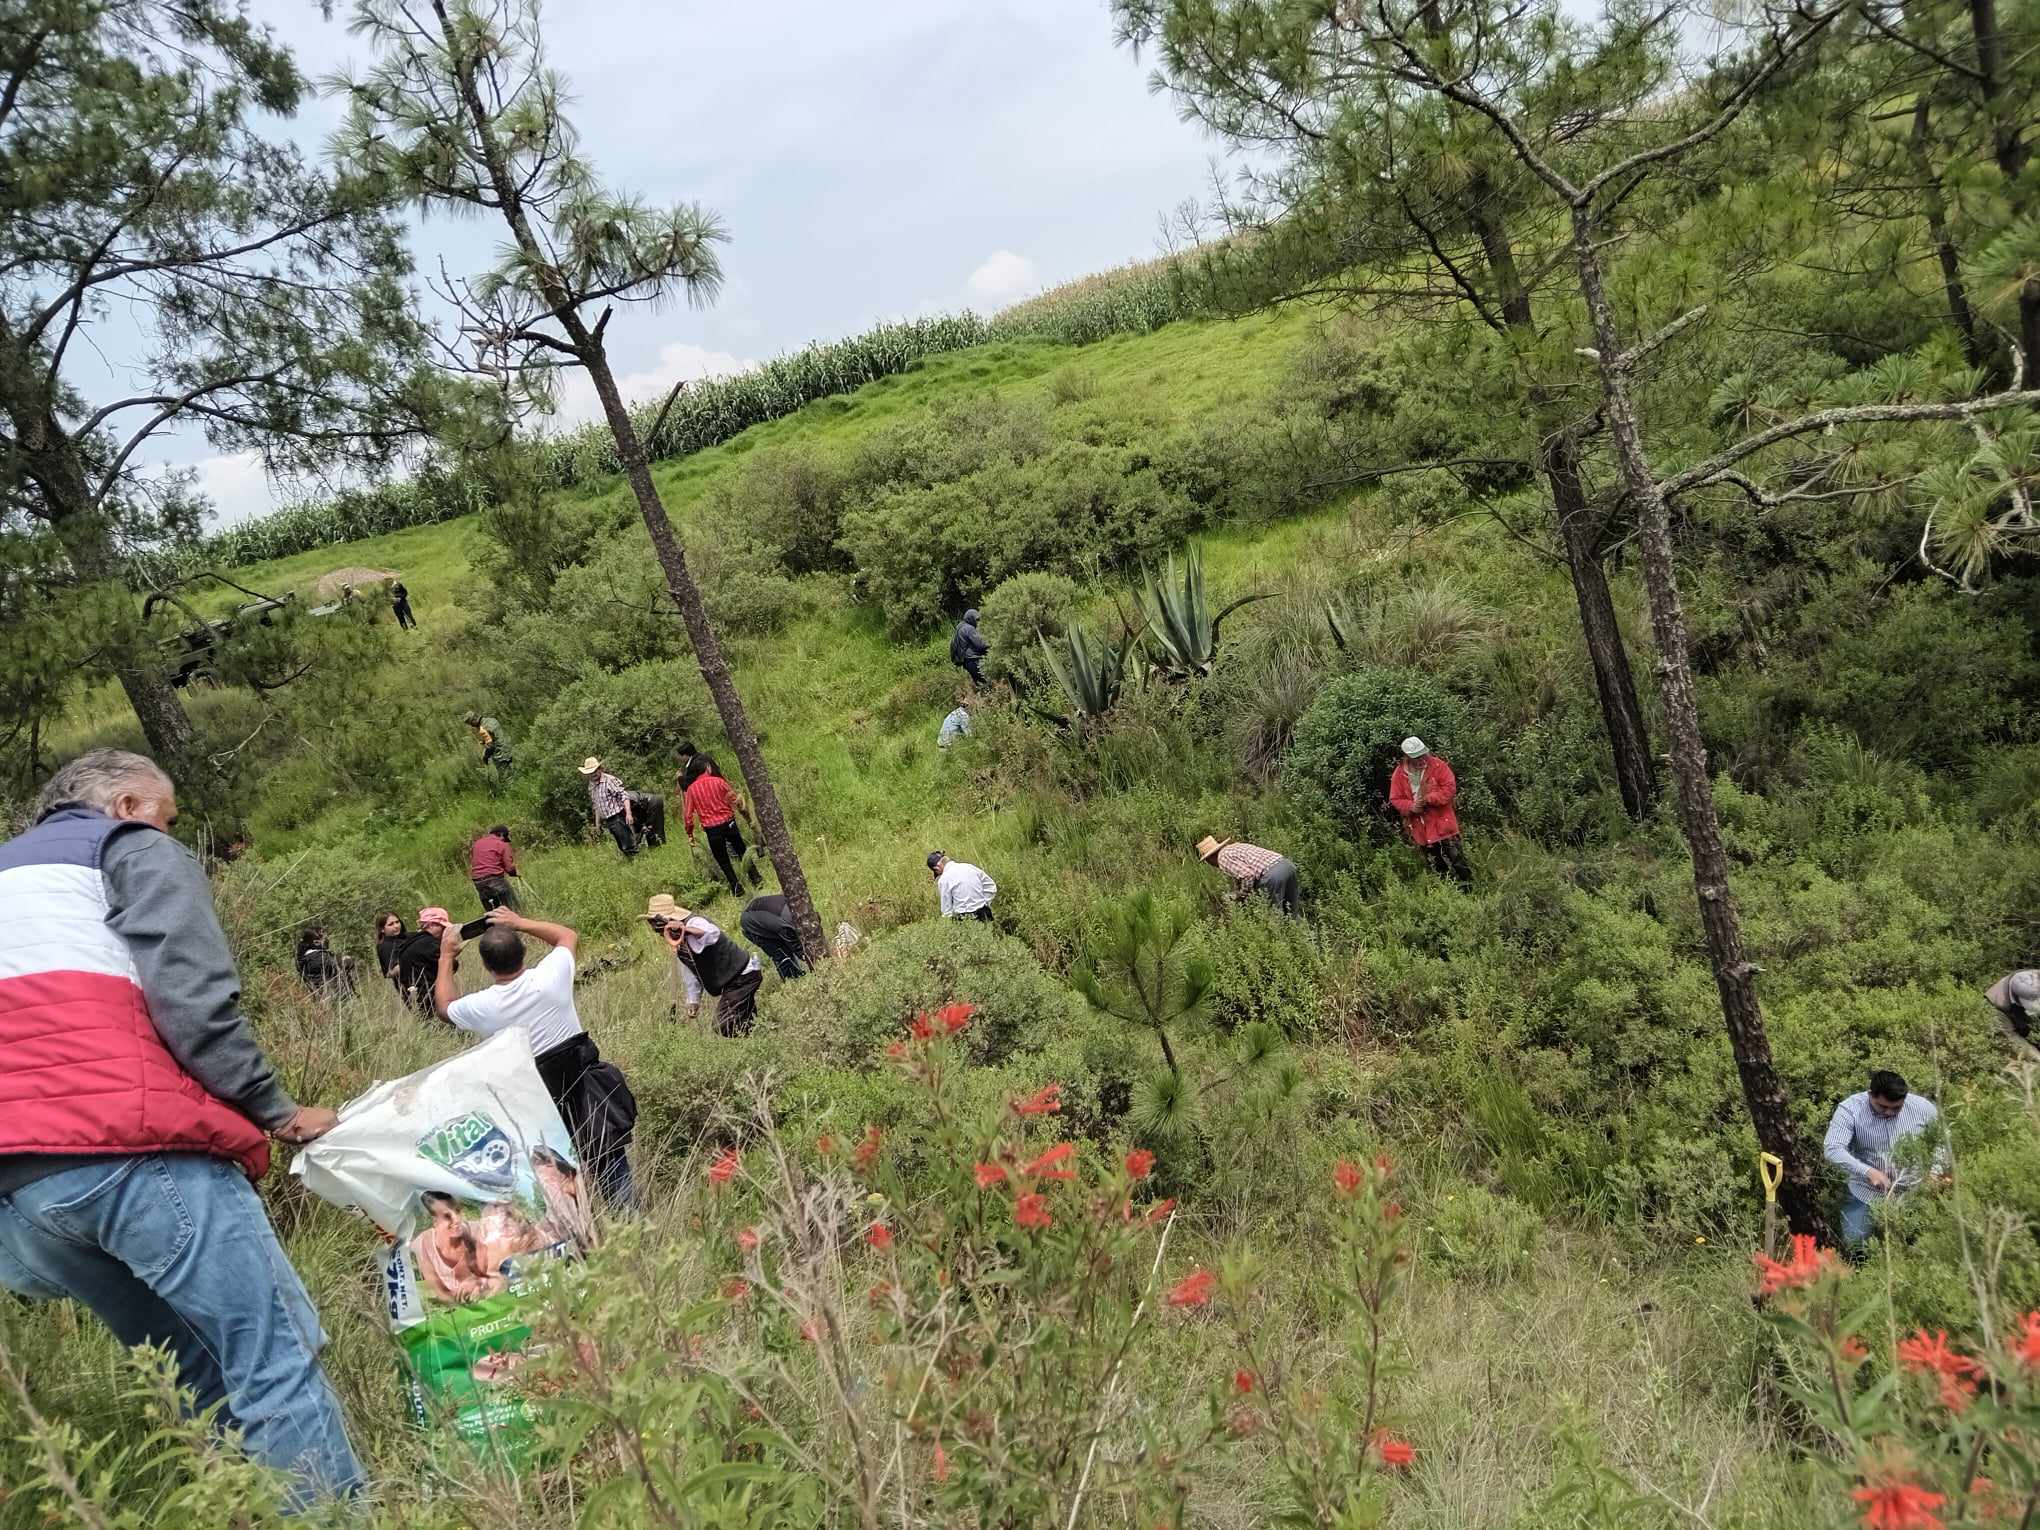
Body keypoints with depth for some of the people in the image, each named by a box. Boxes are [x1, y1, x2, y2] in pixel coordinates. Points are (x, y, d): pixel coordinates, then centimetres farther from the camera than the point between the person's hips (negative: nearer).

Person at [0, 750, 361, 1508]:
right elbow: (193, 1003, -8)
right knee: (275, 1353, -5)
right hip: (126, 1149, -8)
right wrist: (277, 1111, 1)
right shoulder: (137, 853, 8)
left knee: (197, 1371, 16)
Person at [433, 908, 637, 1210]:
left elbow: (444, 1006, 12)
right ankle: (627, 1210, 21)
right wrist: (520, 923, 10)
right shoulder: (549, 978, -16)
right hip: (584, 1084, 1)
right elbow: (568, 936, 7)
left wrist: (446, 957, 19)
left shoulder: (481, 1007, -14)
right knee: (610, 1159, 14)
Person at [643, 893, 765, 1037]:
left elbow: (713, 934, -47)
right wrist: (693, 1001, 18)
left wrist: (685, 930, -64)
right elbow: (689, 970, 19)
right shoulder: (678, 939, 9)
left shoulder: (693, 923, -23)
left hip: (743, 976, -10)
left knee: (724, 1028, -18)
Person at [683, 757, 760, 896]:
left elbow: (688, 814, 2)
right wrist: (749, 818, 8)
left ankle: (737, 888, 13)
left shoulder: (691, 789, 0)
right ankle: (756, 879, 15)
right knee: (742, 852, 16)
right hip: (728, 823, -1)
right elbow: (736, 800, -2)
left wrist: (690, 834, 12)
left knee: (723, 861, 12)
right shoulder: (718, 781, -5)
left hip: (711, 830, 1)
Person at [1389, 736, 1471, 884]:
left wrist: (1429, 799, -21)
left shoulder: (1437, 765, -7)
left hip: (1442, 823, -3)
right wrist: (1411, 807, -16)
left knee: (1457, 860, -4)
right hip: (1421, 830, 3)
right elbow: (1395, 799, 3)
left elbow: (1450, 789, -11)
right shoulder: (1399, 774, -1)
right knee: (1438, 869, 14)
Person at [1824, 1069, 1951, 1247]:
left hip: (1913, 1192, 2)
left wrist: (1936, 1172, -7)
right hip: (1866, 1192, -2)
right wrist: (1868, 1172, -36)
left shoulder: (1923, 1108, -9)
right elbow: (1832, 1150, -25)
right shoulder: (1849, 1109, -17)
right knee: (1854, 1241, -11)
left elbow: (1943, 1142, 8)